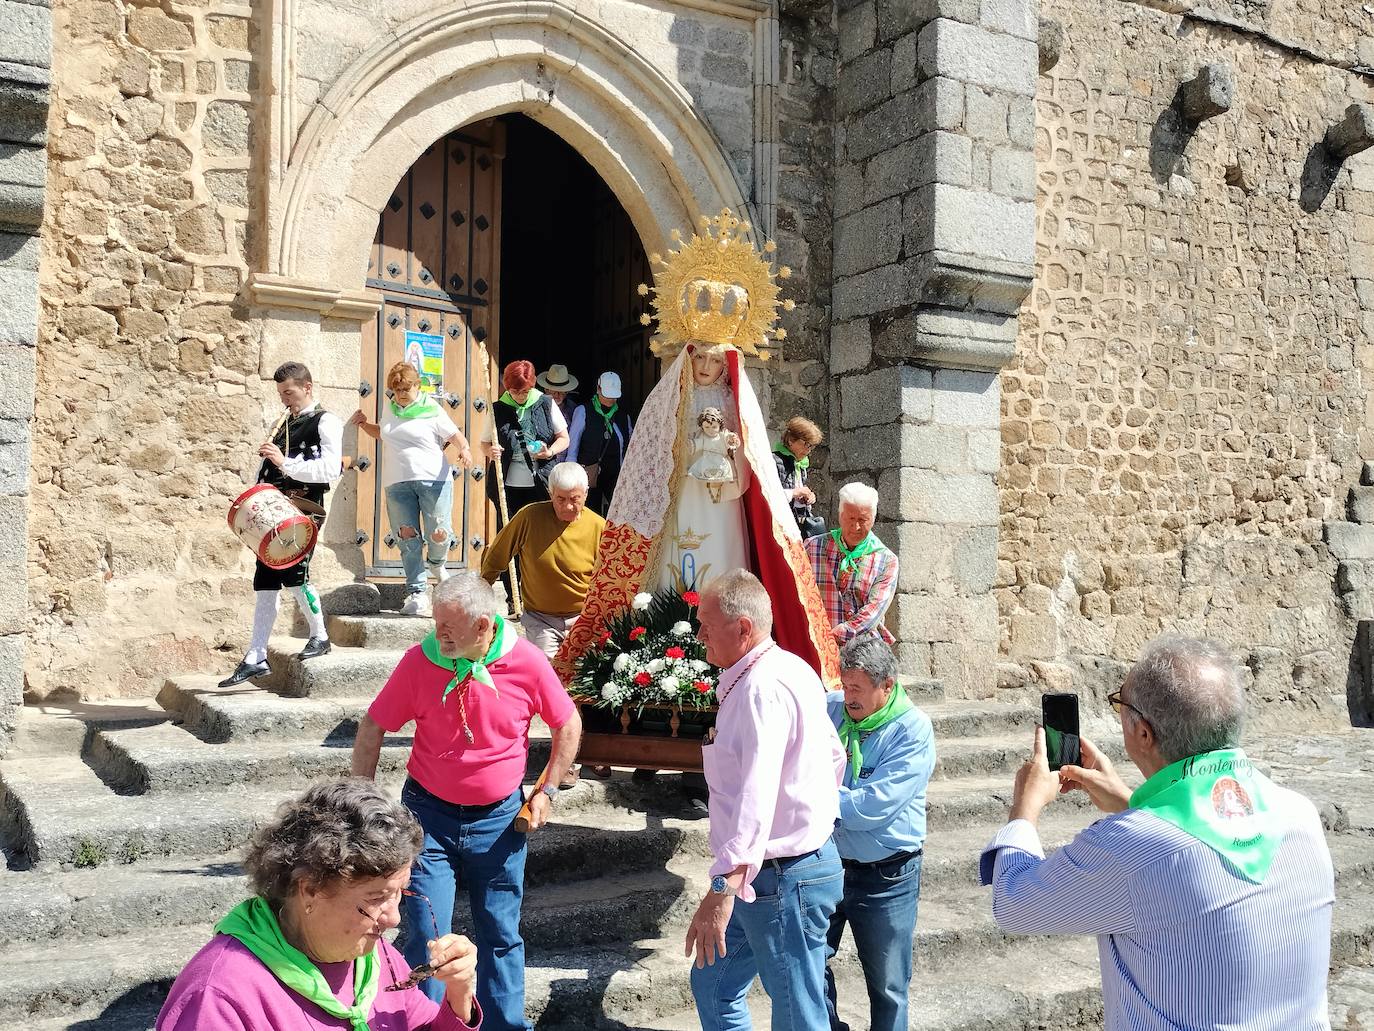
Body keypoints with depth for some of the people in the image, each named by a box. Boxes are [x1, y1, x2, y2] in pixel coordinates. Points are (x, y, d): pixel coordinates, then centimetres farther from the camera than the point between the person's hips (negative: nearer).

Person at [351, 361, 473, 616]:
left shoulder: (431, 410, 0)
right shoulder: (389, 408, 16)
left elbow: (456, 436, -2)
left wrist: (464, 449, -22)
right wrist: (364, 425, 19)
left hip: (433, 479, -4)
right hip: (397, 483, 4)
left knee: (439, 533, -9)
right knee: (407, 537, -2)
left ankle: (437, 563, 28)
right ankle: (417, 593, 3)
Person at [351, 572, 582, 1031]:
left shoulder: (527, 662, -13)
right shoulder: (419, 660, -13)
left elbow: (568, 724, 2)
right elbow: (373, 727, -1)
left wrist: (547, 791, 1)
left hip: (499, 818, 1)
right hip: (429, 813, -1)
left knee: (502, 936, 12)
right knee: (426, 937, -1)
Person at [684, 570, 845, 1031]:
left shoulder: (762, 689, -23)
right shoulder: (791, 669, 10)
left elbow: (755, 798, -34)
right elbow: (834, 755, 19)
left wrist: (724, 889, -40)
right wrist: (815, 815, 26)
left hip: (783, 878, -11)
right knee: (712, 987, 20)